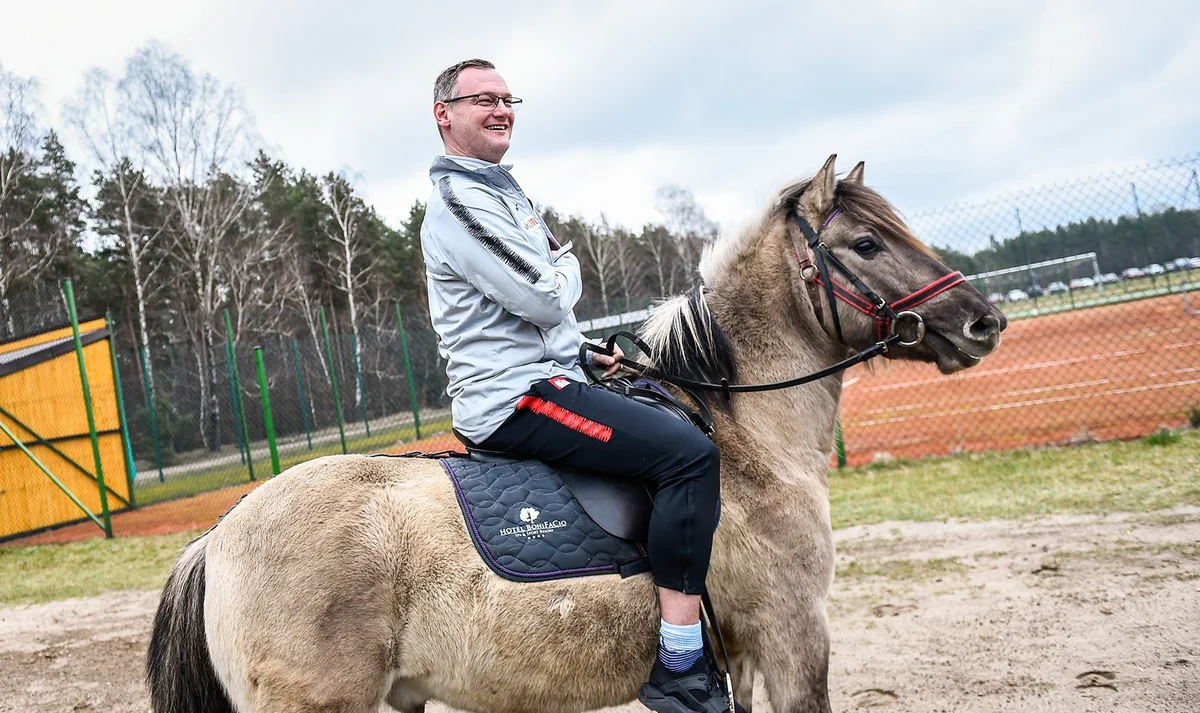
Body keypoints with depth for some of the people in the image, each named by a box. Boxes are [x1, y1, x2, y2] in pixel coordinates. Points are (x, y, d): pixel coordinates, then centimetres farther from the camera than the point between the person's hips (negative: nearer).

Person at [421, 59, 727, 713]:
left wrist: (586, 355, 15)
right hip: (516, 397, -11)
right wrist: (567, 267, 2)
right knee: (689, 454, -24)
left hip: (535, 379, 11)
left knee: (671, 419, 21)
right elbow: (543, 298, -21)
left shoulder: (496, 192, 21)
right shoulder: (459, 200, -13)